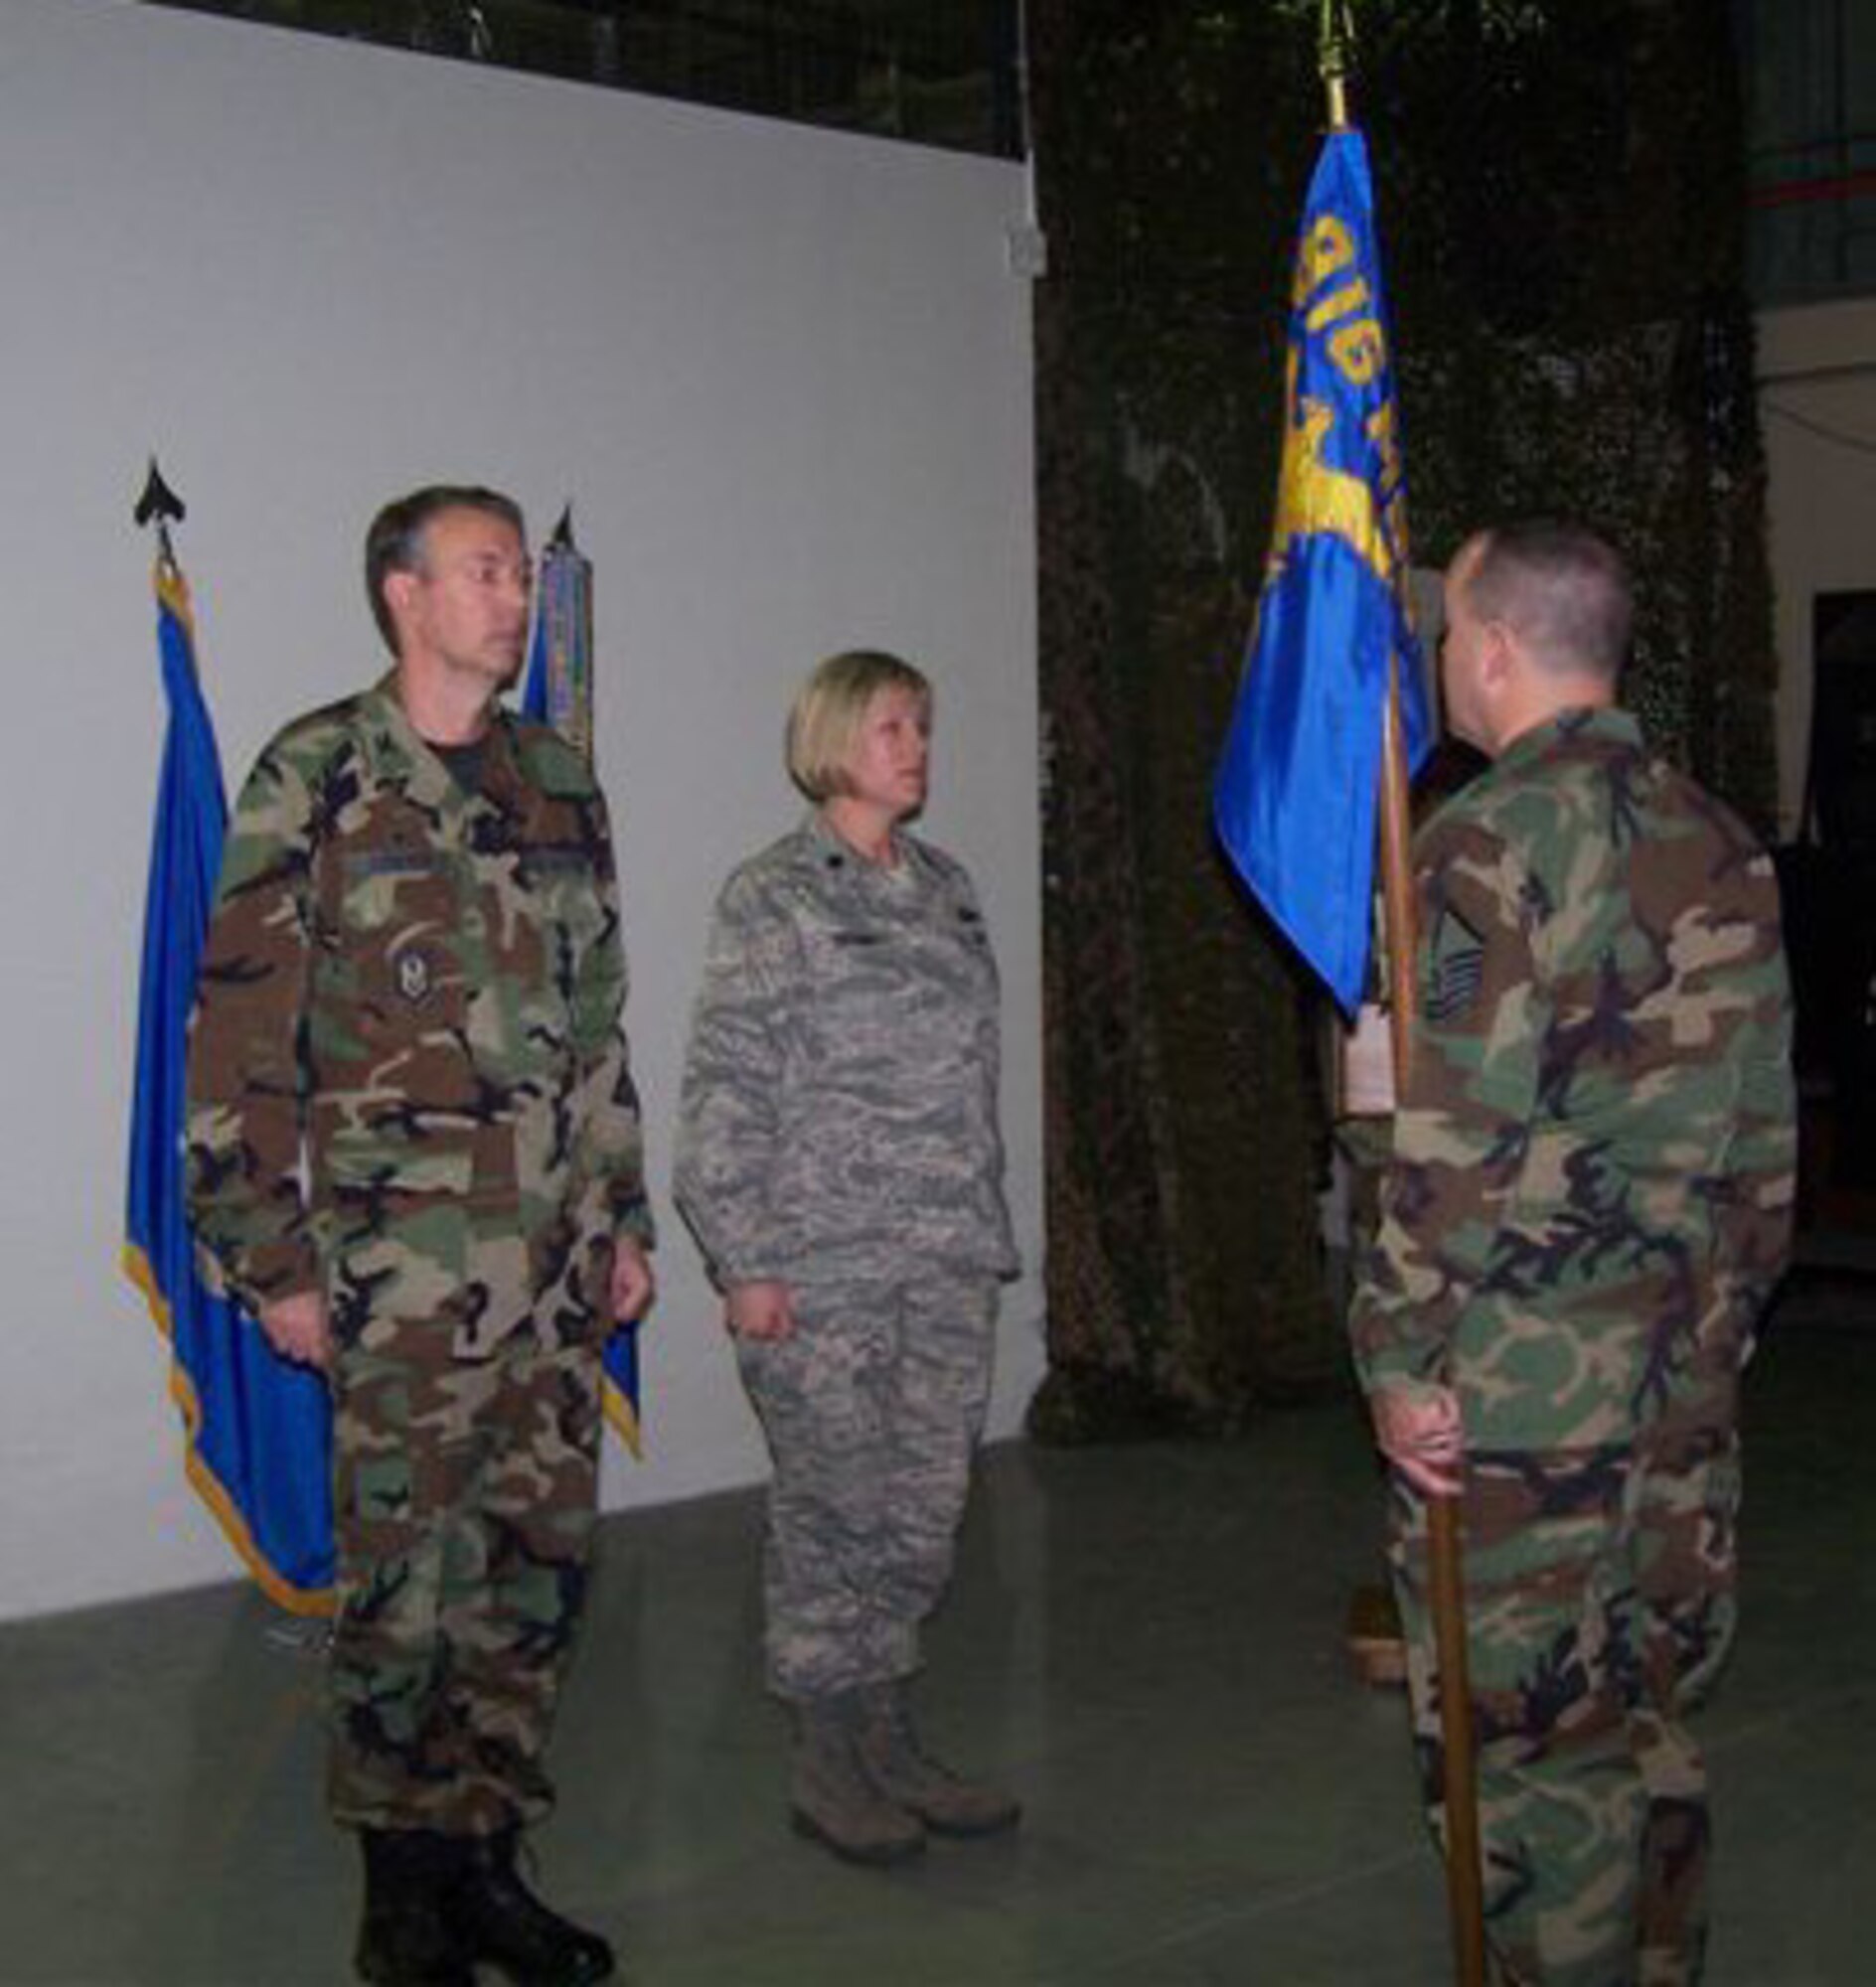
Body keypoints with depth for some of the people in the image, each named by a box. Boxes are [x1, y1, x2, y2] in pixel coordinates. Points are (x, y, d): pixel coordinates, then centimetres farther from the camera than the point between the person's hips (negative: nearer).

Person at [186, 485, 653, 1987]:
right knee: (408, 1574, -1)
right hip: (403, 1257, -6)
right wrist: (271, 1258, -10)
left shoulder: (558, 782, 14)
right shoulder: (319, 779, -4)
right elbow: (243, 1030, -7)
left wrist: (625, 1216, 17)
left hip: (557, 1252, 6)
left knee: (541, 1556, 9)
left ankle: (487, 1857, 23)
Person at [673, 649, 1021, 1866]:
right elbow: (727, 1091, -9)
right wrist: (746, 1261, -13)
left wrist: (989, 1232, 15)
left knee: (927, 1512, 9)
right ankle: (828, 1765, 15)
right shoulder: (774, 897, -6)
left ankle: (891, 1742, 23)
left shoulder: (947, 889, 13)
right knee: (836, 1512, 1)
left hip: (950, 1263, 6)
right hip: (822, 1267, -6)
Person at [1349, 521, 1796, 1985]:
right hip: (1689, 1370, 8)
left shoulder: (1493, 842, -14)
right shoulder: (1724, 844, 8)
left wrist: (1401, 1359, -12)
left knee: (1539, 1745, 3)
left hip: (1525, 1383, -7)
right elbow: (1766, 1124, 12)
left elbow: (1455, 1140, -19)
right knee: (1653, 1722, 18)